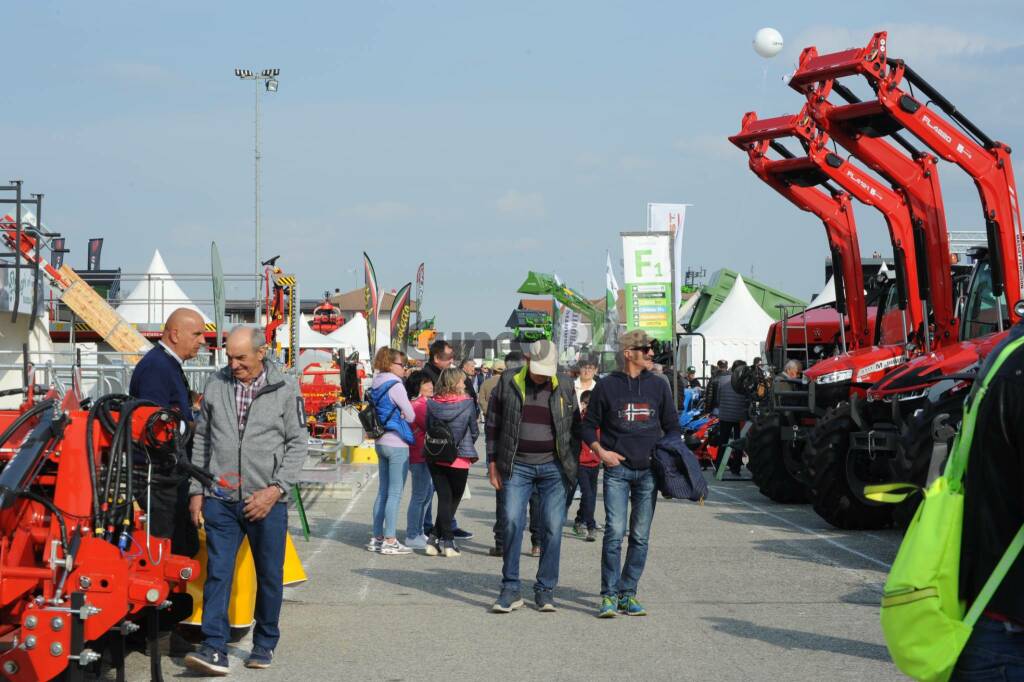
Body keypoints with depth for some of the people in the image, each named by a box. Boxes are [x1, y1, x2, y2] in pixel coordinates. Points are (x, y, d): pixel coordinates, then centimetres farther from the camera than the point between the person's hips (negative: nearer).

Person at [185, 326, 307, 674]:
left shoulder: (285, 389, -1)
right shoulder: (216, 385, 7)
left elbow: (297, 443, 0)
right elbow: (201, 440, 13)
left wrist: (275, 489, -9)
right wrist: (196, 491, 8)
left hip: (267, 500, -1)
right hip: (220, 499, 1)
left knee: (269, 576, 8)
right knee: (217, 572, -5)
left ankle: (264, 644, 23)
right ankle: (214, 649, -7)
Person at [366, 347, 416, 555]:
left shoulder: (376, 385, 10)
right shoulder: (395, 386, -15)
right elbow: (411, 415, -9)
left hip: (381, 442, 9)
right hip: (397, 444, -9)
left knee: (382, 492, 14)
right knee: (395, 493, -5)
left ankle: (377, 538, 17)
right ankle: (390, 540, -5)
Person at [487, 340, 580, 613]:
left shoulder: (564, 388, 2)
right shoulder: (509, 383, 1)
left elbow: (575, 429, 11)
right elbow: (493, 423, 8)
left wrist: (571, 466, 6)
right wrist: (493, 462, 5)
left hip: (553, 467, 0)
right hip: (517, 466, 0)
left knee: (552, 527, -1)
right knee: (511, 523, -9)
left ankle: (545, 591, 8)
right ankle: (510, 590, 0)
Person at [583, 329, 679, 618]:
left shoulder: (658, 386, 10)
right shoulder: (607, 386, 2)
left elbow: (672, 426, 19)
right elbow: (589, 426, 8)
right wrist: (600, 451, -8)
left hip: (648, 470, 3)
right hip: (617, 469, -3)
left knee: (641, 536, 4)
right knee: (615, 531, -13)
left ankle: (628, 594, 13)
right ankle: (609, 596, -6)